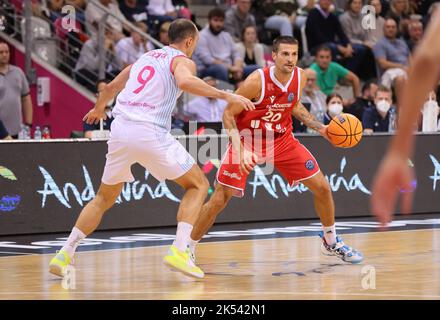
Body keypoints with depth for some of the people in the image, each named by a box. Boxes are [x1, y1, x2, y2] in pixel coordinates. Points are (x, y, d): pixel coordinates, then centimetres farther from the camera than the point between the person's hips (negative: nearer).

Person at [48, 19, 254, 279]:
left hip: (121, 130, 6)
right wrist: (226, 95, -15)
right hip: (150, 133, -6)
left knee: (105, 198, 22)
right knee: (199, 185, 8)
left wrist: (98, 109, 56)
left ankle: (64, 255, 13)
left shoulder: (145, 57, 26)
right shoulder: (182, 61, 6)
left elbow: (111, 87, 36)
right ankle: (179, 251, -9)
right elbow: (184, 82, -19)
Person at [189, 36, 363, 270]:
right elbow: (228, 114, -20)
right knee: (219, 199, -12)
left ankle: (330, 241, 26)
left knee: (322, 187, 3)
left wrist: (320, 128, 4)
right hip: (248, 140, -5)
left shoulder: (300, 77, -9)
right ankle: (188, 249, 5)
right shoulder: (257, 81, -27)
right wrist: (240, 150, -31)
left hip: (282, 140, 5)